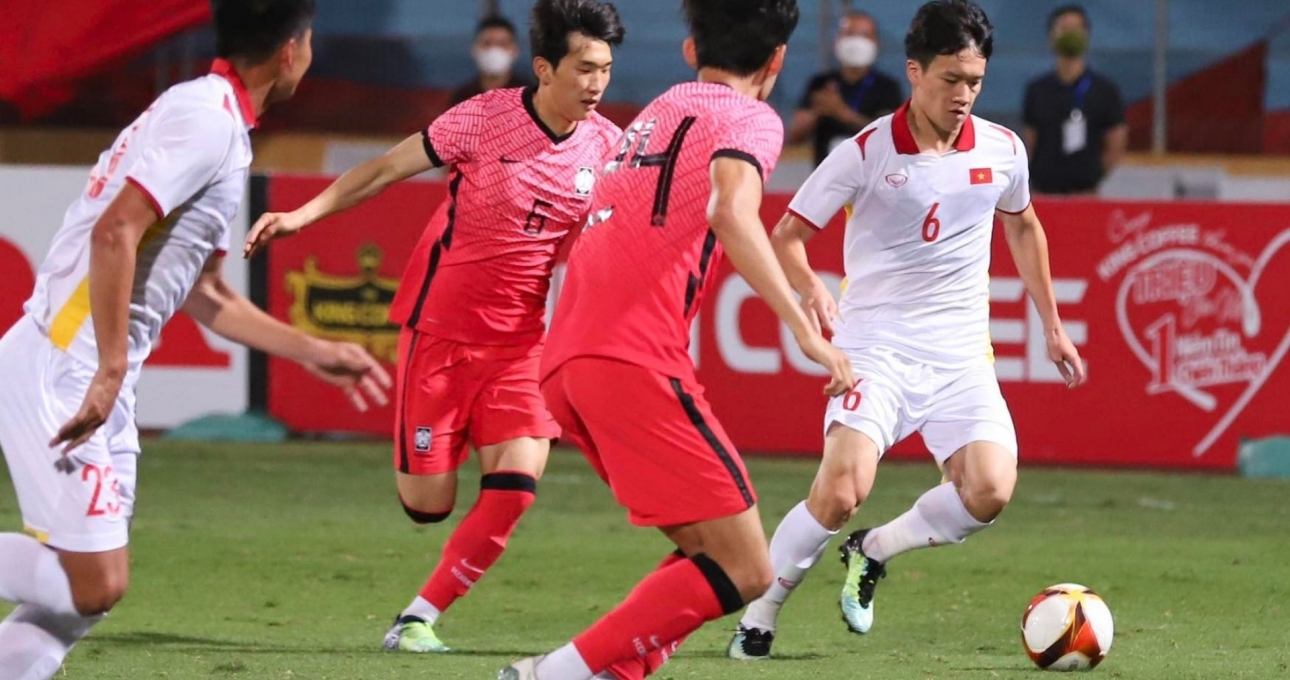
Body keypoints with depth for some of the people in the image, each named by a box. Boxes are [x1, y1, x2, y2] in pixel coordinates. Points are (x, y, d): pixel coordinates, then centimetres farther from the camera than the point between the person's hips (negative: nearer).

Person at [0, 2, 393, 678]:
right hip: (60, 374, -10)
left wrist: (313, 352, 28)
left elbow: (206, 297, 24)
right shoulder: (206, 118, -14)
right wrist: (110, 374, -25)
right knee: (94, 584, -12)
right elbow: (115, 233, -24)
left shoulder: (217, 123, 17)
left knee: (83, 590, 9)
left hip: (95, 382, 10)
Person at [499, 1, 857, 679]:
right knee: (743, 571, -7)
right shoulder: (749, 119, 2)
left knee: (710, 554, 14)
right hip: (635, 361, -8)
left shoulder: (658, 110, 26)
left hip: (563, 360, 8)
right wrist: (805, 330, -23)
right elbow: (731, 211, -18)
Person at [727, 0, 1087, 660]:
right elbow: (787, 234, -3)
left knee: (989, 491, -18)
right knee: (842, 491, -24)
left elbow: (1023, 227, 25)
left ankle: (872, 553, 10)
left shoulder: (1002, 151, 4)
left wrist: (1052, 326, 26)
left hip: (960, 355, 4)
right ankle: (758, 618, -3)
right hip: (876, 347, -4)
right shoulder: (867, 153, -9)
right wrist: (811, 289, -24)